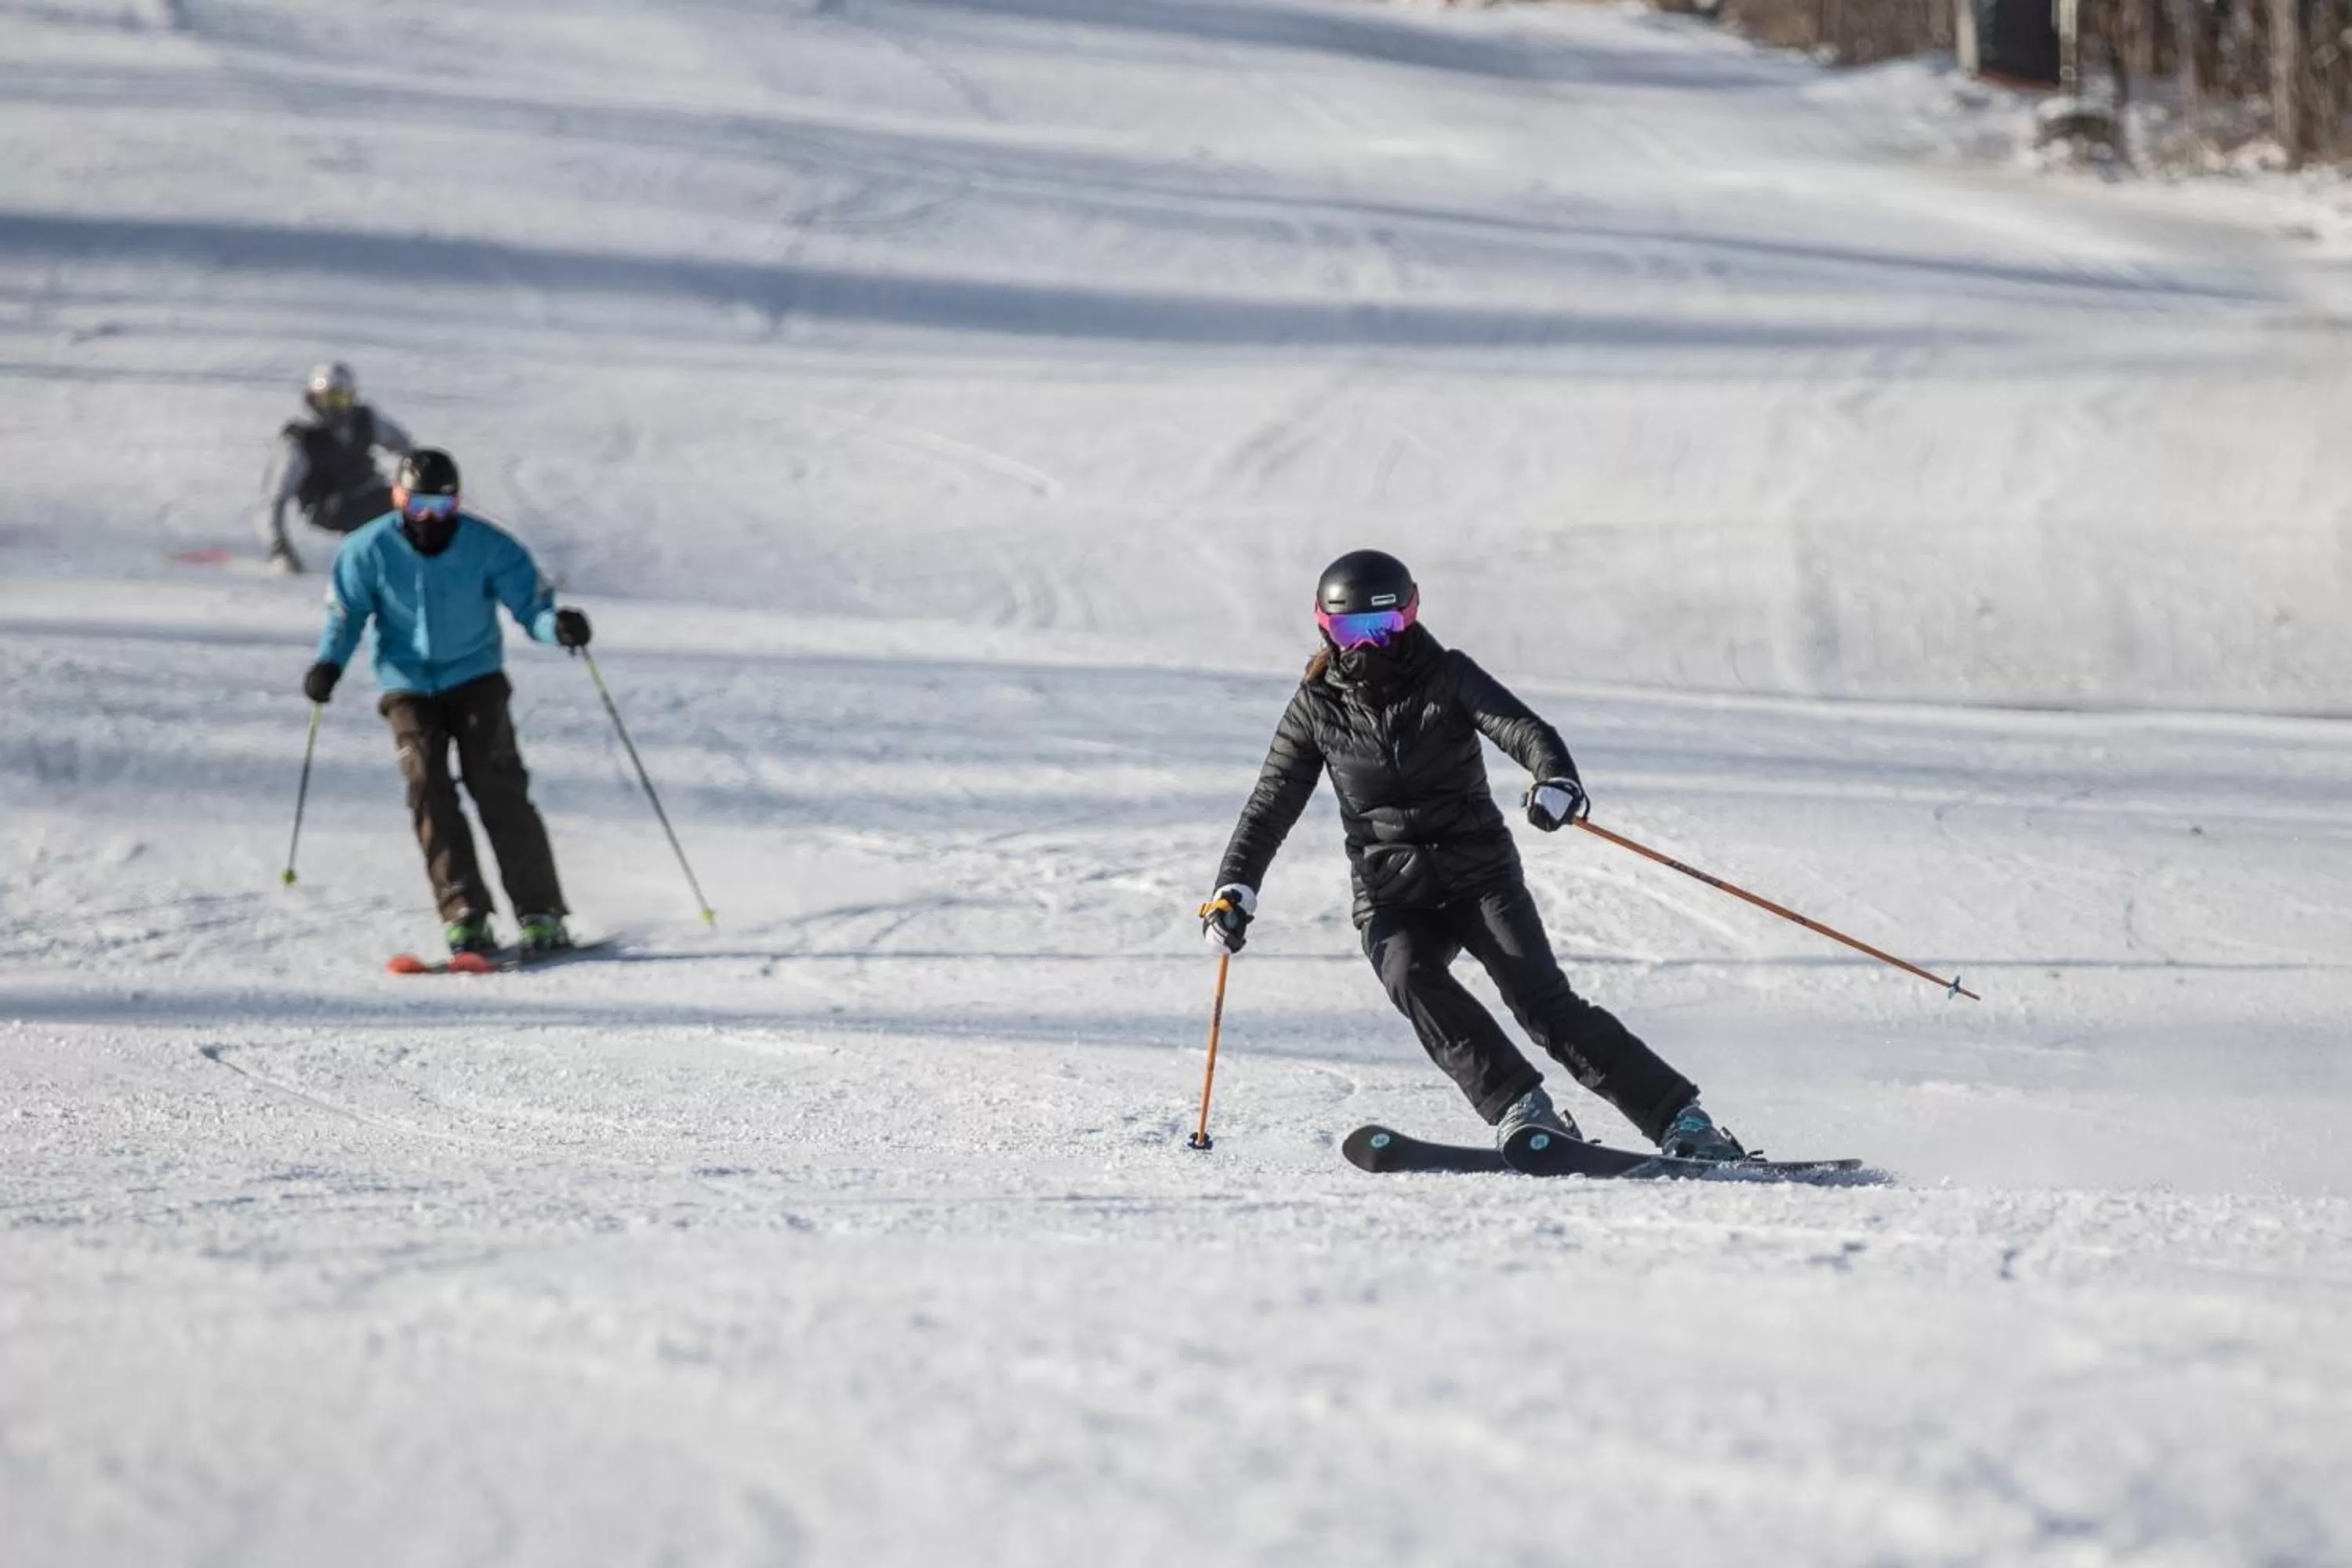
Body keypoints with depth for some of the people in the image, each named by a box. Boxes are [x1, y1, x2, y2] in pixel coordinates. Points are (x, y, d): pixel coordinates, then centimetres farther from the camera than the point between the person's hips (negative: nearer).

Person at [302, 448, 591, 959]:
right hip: (408, 685, 1)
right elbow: (346, 613, 2)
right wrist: (329, 662, -15)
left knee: (498, 787, -13)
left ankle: (540, 912, -11)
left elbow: (530, 599, -13)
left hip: (475, 677, -1)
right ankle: (465, 916, -13)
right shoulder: (368, 551, -9)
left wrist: (556, 625, -35)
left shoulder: (487, 546, -13)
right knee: (429, 789, -13)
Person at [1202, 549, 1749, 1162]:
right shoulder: (1317, 708, 4)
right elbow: (1270, 808, 6)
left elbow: (1525, 730, -17)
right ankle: (1520, 1108, -32)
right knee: (1410, 976, -31)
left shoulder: (1446, 677, -3)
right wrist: (1236, 887, -8)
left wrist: (1556, 779, -40)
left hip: (1481, 875, -2)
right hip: (1393, 898, 2)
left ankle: (1682, 1121, -15)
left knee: (1543, 1000, -18)